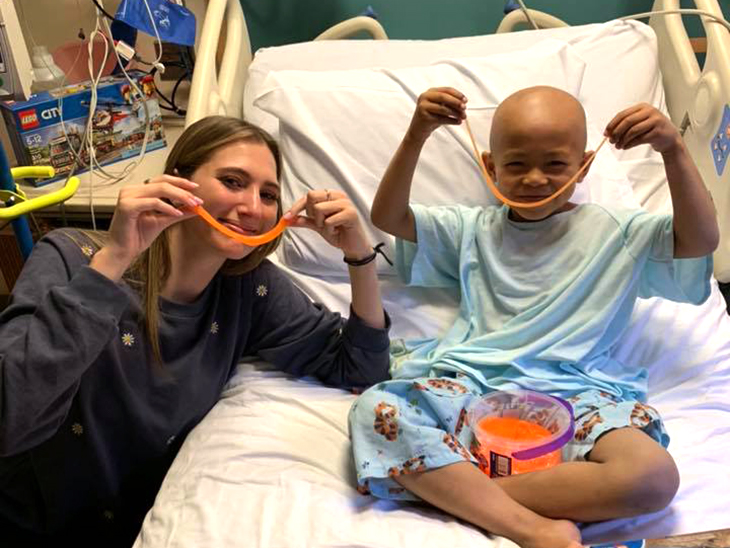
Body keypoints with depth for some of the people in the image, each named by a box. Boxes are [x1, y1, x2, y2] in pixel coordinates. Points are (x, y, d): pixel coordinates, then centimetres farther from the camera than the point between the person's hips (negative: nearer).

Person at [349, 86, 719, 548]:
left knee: (654, 476, -30)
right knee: (374, 409, -29)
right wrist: (416, 136, -2)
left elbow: (701, 239, 2)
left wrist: (674, 150, -8)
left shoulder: (615, 234, 15)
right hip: (470, 386, 2)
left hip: (570, 396, -1)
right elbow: (388, 216, 12)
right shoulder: (474, 230, 20)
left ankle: (459, 489, -24)